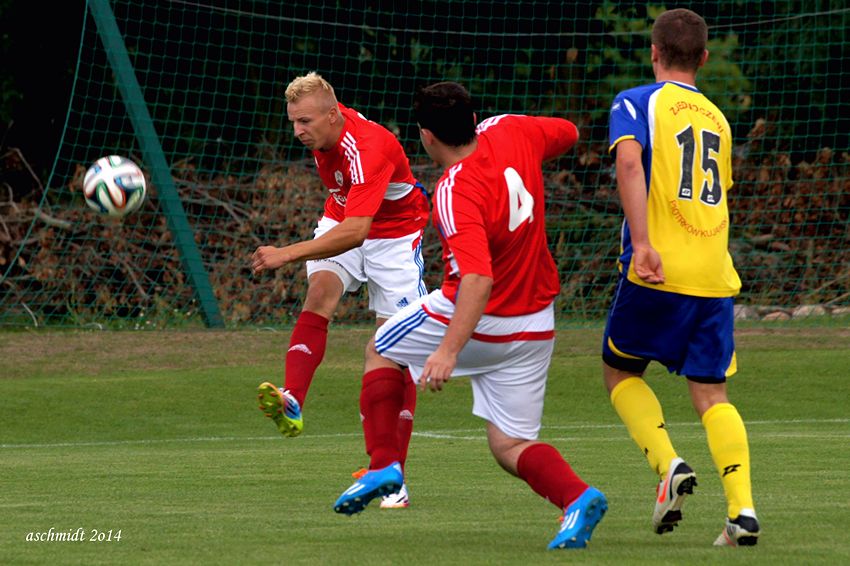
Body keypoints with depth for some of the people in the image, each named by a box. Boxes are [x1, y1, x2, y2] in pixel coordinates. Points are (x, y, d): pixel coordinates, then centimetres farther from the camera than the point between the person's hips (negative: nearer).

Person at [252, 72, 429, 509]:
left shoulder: (368, 149, -36)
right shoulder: (323, 131, -12)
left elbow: (355, 232, -47)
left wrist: (288, 254, -54)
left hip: (394, 234, -6)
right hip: (342, 222, 6)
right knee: (319, 295, -25)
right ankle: (291, 404, -45)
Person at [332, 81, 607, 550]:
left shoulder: (455, 194, -25)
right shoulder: (511, 132, -5)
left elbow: (478, 279, -36)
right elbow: (568, 133, 18)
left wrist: (449, 350, -41)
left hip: (480, 319, -6)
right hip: (535, 326, 6)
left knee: (381, 350, 22)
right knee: (510, 446, 9)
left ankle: (384, 463, 12)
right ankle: (576, 497, -20)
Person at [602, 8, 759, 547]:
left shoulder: (636, 103, 1)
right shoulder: (717, 118, 18)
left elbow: (630, 162, -18)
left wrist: (642, 243, -26)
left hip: (659, 271, -4)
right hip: (715, 275, 4)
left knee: (620, 371, 16)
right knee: (712, 392, 6)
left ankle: (669, 464, -6)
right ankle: (743, 508, -10)